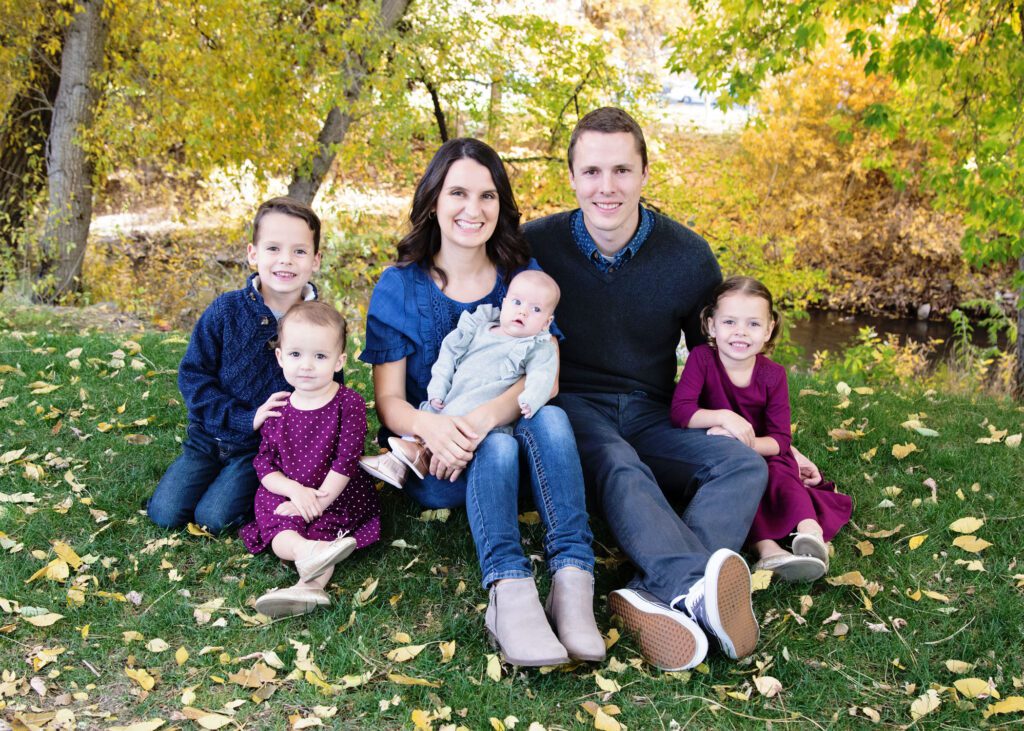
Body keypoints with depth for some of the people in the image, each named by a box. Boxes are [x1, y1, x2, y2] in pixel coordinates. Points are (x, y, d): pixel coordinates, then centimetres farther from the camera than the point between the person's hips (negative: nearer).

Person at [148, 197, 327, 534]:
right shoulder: (226, 310, -12)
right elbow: (192, 375, -8)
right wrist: (246, 418, -19)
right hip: (211, 435, 2)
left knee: (214, 517, -15)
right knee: (164, 513, -5)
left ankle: (251, 487, 14)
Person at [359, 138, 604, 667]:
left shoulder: (523, 274, 4)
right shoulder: (399, 286, -1)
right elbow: (389, 399, -5)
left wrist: (488, 414, -31)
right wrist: (431, 426, -30)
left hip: (513, 437, 2)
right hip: (431, 463, -1)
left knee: (549, 418, -32)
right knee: (498, 447, -34)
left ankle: (572, 583, -44)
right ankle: (508, 593, -52)